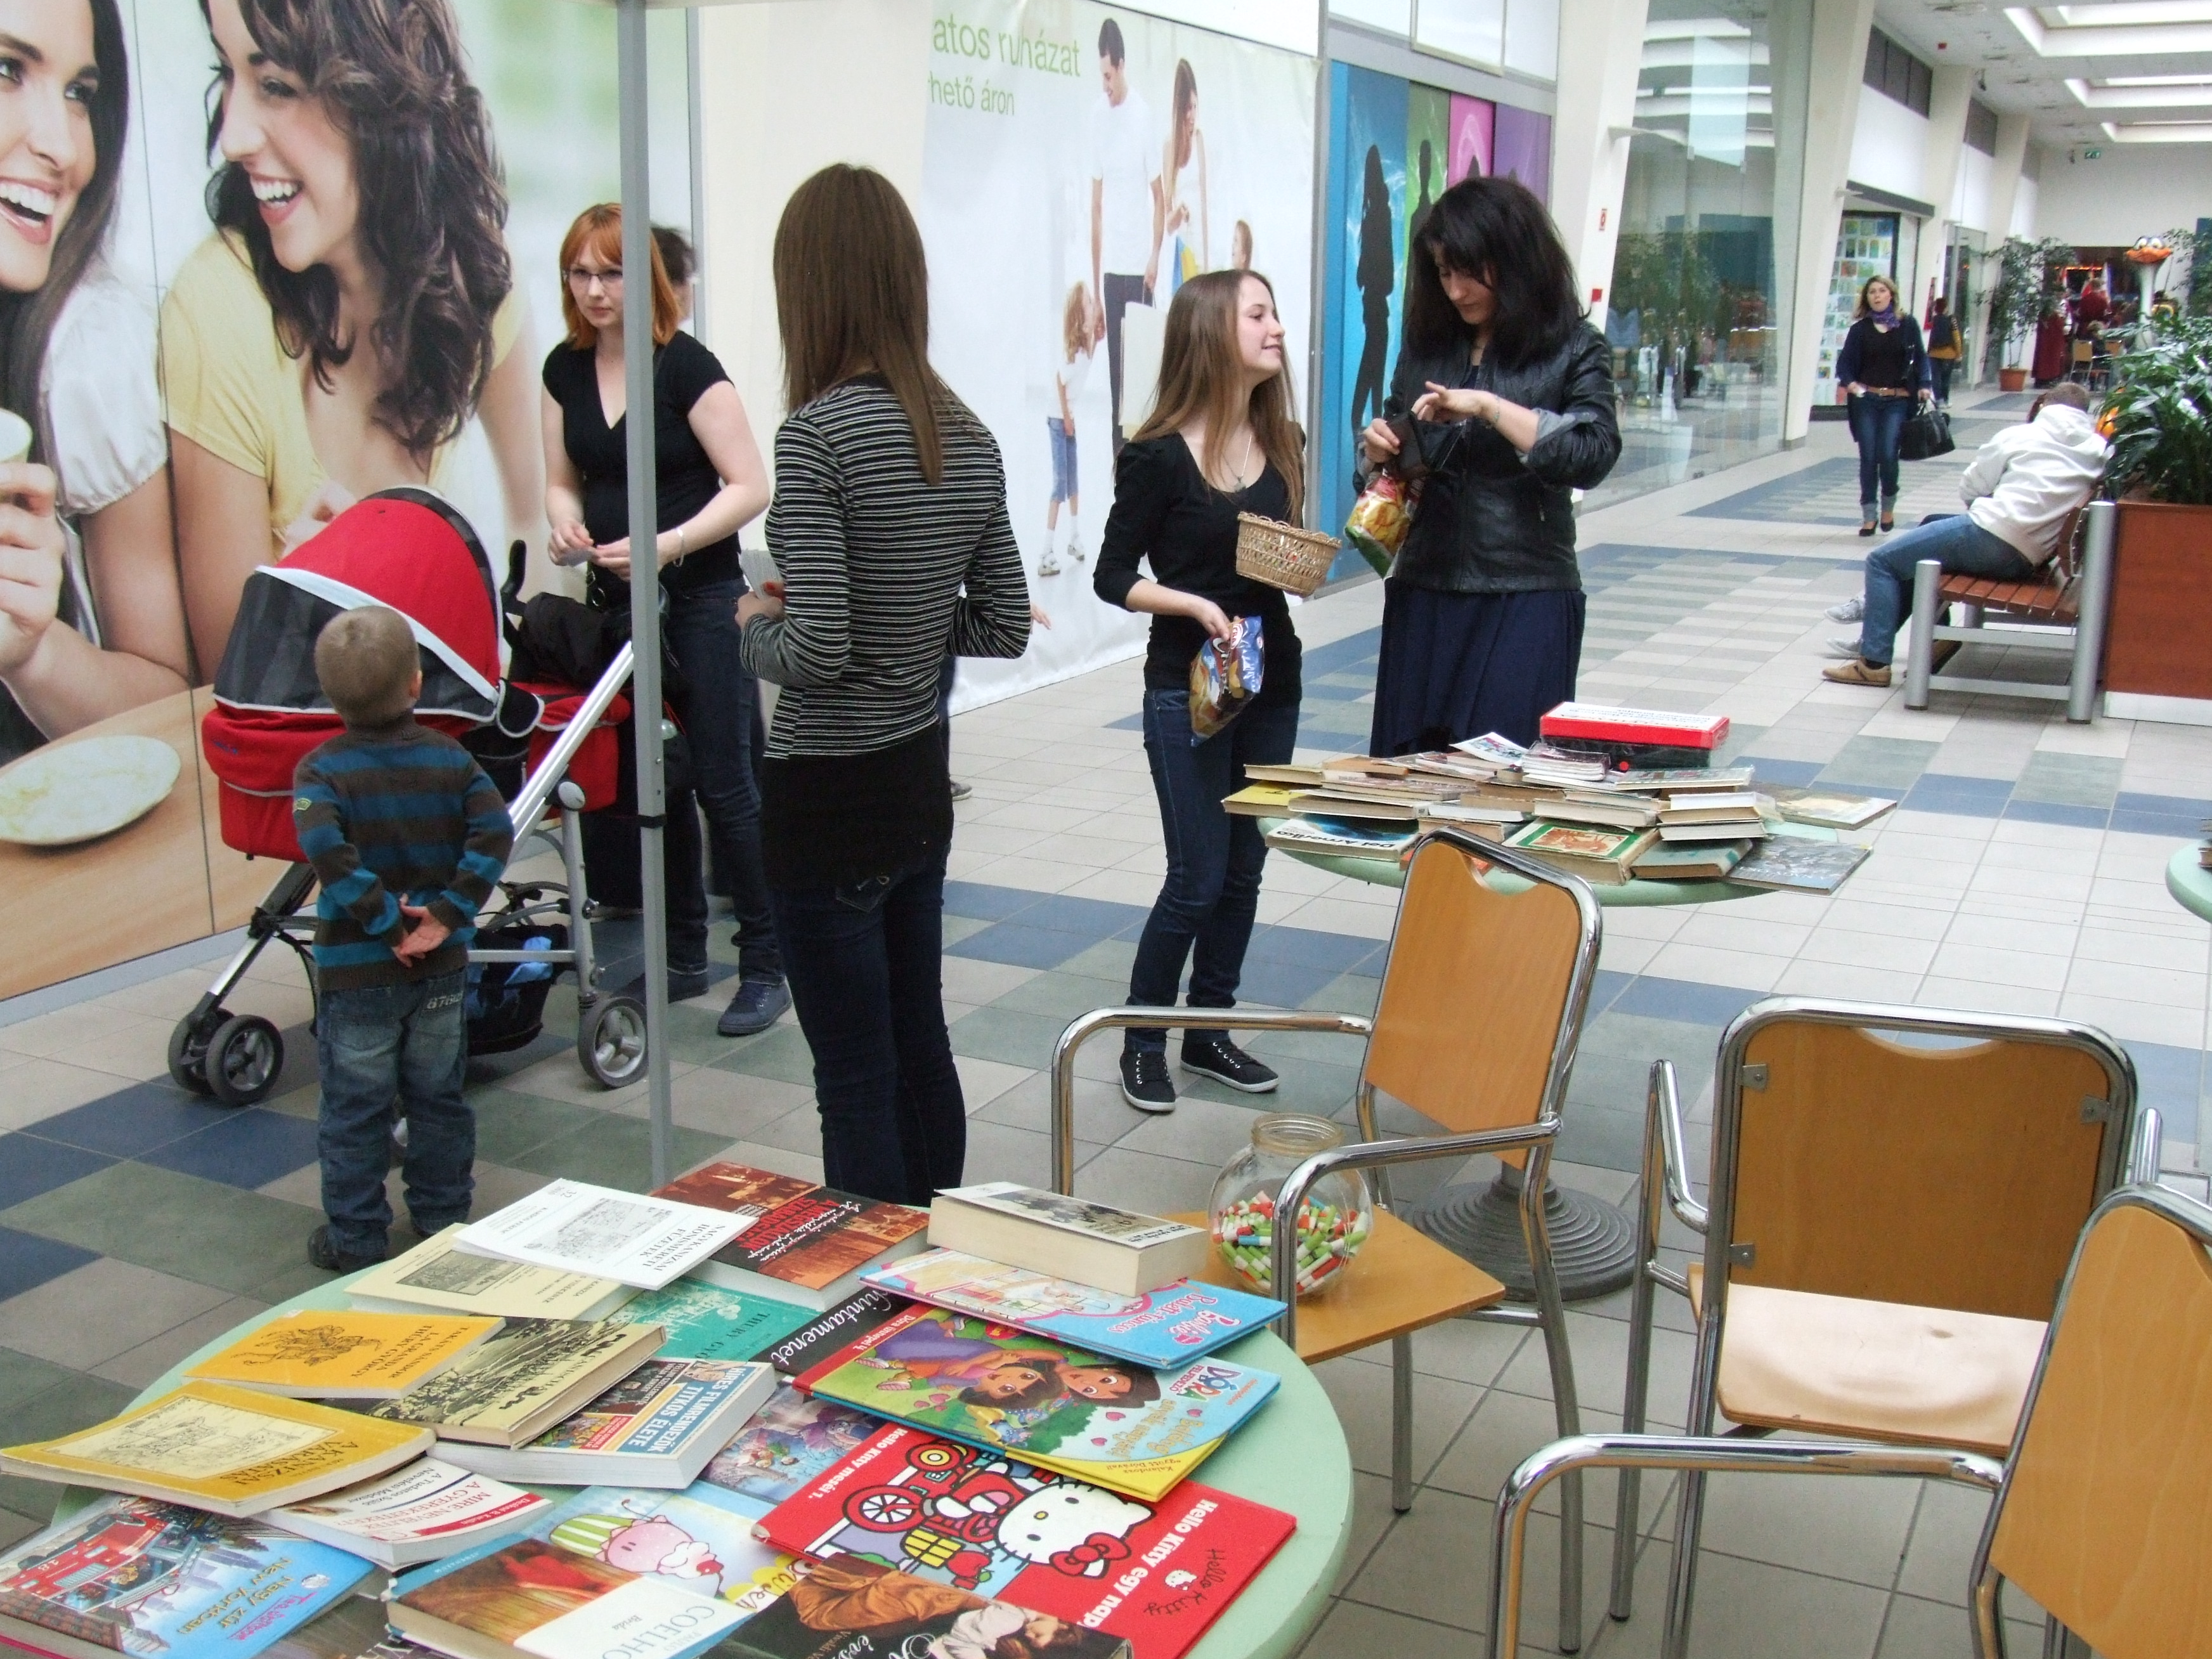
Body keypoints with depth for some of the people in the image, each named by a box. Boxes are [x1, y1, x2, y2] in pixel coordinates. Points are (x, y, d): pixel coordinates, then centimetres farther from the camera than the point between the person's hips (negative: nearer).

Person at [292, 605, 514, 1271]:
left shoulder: (321, 770, -11)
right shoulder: (450, 757, -3)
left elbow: (329, 851, -27)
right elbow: (494, 832, -14)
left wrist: (388, 921, -19)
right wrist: (445, 915, -15)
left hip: (356, 972, -3)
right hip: (442, 967, 3)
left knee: (354, 1113, 8)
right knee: (438, 1098, 18)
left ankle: (355, 1238, 16)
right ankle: (443, 1215, 29)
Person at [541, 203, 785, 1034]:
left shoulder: (686, 366, -12)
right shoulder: (565, 370, 6)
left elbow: (750, 487, -14)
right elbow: (563, 482, 15)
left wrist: (670, 543, -24)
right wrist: (567, 526, -7)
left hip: (700, 601, -6)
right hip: (614, 602, 6)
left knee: (724, 784, -4)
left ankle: (765, 966, 6)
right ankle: (683, 955, 22)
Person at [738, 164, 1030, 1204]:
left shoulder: (818, 435, -18)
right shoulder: (969, 437, 3)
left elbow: (815, 650, -23)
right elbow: (1005, 628, 8)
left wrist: (758, 626, -3)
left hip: (828, 797, -8)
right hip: (921, 782, 8)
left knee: (856, 1081, 3)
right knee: (922, 1051, 19)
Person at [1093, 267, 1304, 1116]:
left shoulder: (1279, 443, 5)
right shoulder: (1160, 456, -13)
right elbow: (1113, 577, -9)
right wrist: (1196, 605, -22)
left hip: (1272, 680, 6)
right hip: (1188, 688, -6)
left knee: (1244, 866, 12)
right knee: (1197, 878, -3)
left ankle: (1209, 1030, 26)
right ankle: (1142, 1041, 16)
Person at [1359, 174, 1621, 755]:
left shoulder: (1574, 349, -1)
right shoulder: (1426, 344, 11)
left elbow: (1594, 455, -15)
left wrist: (1488, 407, -19)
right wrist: (1377, 449, -2)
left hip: (1525, 601, -4)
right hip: (1423, 592, 4)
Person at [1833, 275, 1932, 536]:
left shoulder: (1907, 326, 5)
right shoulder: (1861, 328, 7)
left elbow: (1920, 359, 8)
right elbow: (1845, 361, 5)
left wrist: (1924, 386, -6)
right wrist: (1849, 382, -14)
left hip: (1897, 402, -1)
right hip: (1866, 400, 1)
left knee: (1888, 455, -11)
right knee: (1868, 458, 1)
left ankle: (1889, 507, 14)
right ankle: (1868, 516, 10)